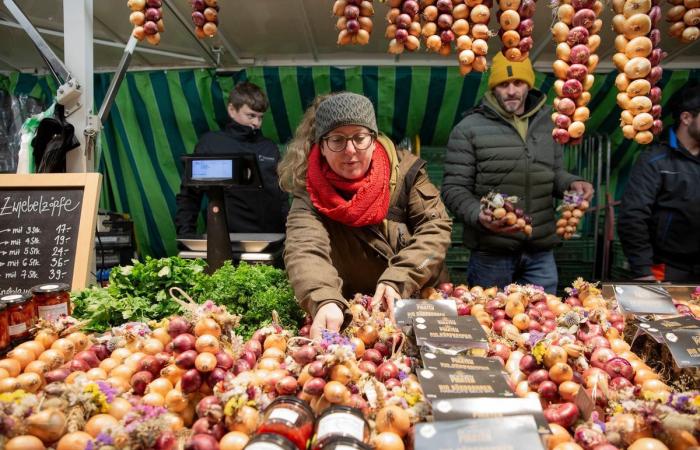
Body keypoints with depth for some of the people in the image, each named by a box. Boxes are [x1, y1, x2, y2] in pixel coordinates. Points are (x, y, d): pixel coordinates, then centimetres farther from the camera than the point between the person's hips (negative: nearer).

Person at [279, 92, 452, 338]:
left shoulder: (404, 170, -7)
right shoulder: (310, 193, -12)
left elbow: (436, 227, -9)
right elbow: (304, 250, -28)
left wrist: (398, 280, -23)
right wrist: (326, 301, -47)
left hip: (420, 300, 1)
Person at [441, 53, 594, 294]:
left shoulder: (548, 124, 10)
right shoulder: (468, 129, -5)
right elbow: (454, 189, -7)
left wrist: (571, 183, -1)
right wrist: (479, 216, -25)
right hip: (491, 253, -4)